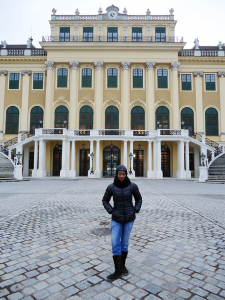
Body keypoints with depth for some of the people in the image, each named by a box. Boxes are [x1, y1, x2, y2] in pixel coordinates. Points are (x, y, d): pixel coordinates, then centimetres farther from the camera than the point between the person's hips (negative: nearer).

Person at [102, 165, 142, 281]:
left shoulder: (132, 186, -7)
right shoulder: (111, 187, -7)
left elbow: (139, 199, 8)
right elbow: (105, 200, 7)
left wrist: (135, 210, -2)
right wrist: (111, 211, -3)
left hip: (129, 219, 0)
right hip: (116, 219, 0)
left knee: (125, 242, 12)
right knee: (115, 243, -2)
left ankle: (122, 265, 31)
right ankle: (118, 270, 13)